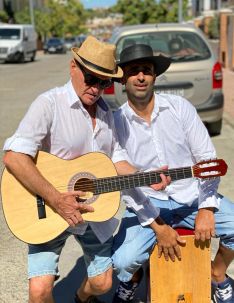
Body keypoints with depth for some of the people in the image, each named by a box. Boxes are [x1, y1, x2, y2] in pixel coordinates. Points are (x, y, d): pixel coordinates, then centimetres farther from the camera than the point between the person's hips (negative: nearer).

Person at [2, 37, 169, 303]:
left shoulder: (105, 110, 8)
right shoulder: (49, 104, -18)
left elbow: (115, 157, 14)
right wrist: (56, 200, -30)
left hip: (96, 211, 6)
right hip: (50, 212, -6)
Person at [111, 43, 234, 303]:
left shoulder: (179, 107, -3)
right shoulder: (115, 122, -7)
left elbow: (207, 158, -2)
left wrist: (207, 209, -13)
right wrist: (157, 225, -14)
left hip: (193, 195, 2)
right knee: (123, 260, -24)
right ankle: (132, 278, 18)